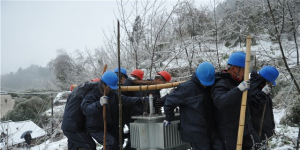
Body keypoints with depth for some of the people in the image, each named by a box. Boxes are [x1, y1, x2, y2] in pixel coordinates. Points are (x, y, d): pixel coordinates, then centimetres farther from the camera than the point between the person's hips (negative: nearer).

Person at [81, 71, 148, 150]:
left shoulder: (112, 94, 1)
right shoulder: (92, 95, -17)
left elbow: (126, 100, -5)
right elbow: (85, 109, -33)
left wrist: (141, 100, -17)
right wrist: (99, 104, -50)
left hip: (110, 127, 7)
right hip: (96, 129, -7)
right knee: (112, 143, -25)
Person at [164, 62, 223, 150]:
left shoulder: (209, 87, 6)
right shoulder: (187, 88, -16)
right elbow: (170, 102, -9)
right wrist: (169, 118, 0)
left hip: (210, 129, 6)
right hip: (195, 132, -6)